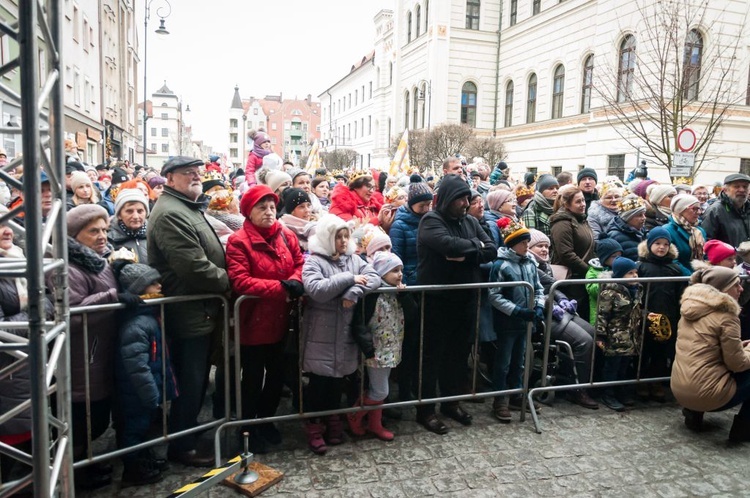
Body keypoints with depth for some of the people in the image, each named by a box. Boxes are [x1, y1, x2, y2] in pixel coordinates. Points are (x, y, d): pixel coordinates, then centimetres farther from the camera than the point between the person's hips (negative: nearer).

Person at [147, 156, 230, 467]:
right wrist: (226, 281, -12)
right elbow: (194, 265, -27)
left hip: (200, 310, 10)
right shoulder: (170, 213, -19)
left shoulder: (190, 208, 17)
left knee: (197, 379, 21)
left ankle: (189, 430, 37)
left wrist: (223, 280, 11)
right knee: (190, 382, 3)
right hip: (190, 313, -10)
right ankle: (181, 446, 19)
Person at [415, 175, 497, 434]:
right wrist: (476, 246, -9)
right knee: (432, 354, 3)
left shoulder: (470, 222, 10)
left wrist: (466, 255, -17)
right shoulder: (431, 221, -10)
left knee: (458, 352, 15)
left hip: (465, 299, 6)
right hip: (437, 300, -6)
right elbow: (450, 245, -27)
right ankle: (425, 409, 15)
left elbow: (492, 250, 1)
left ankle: (451, 402, 32)